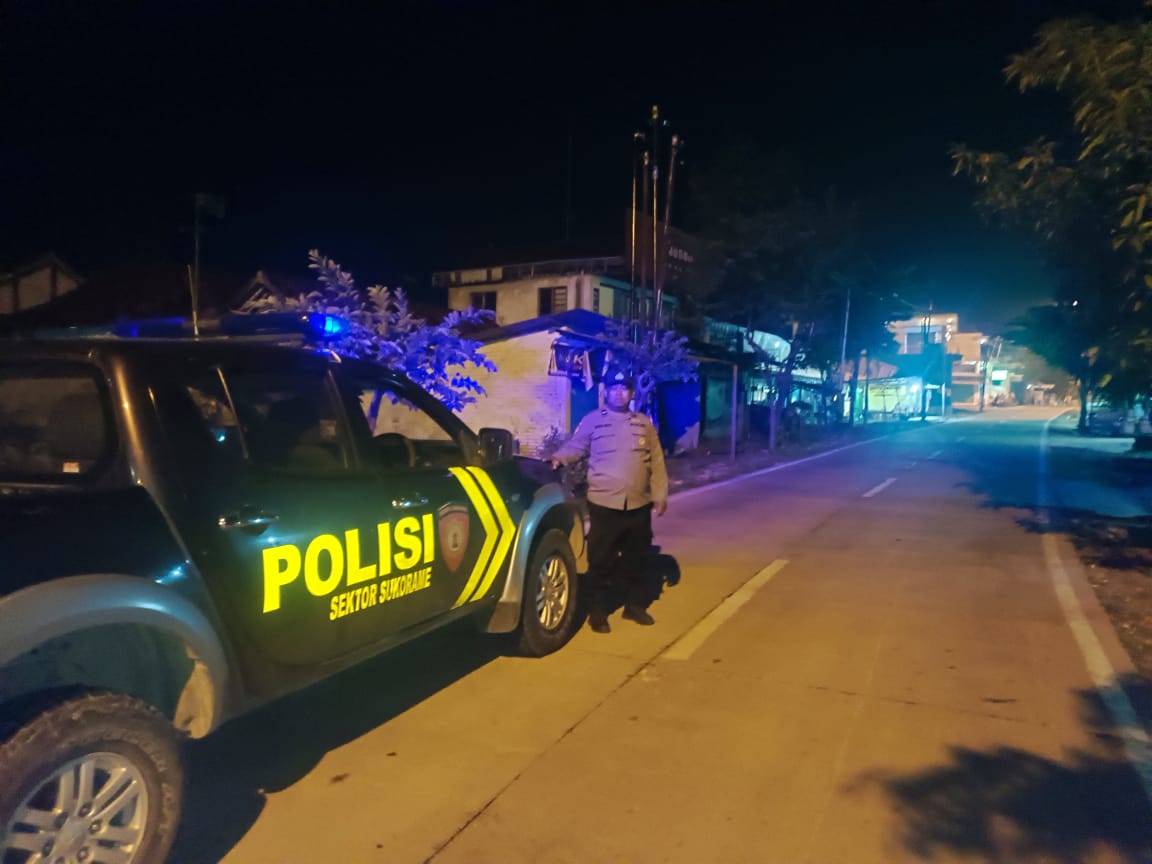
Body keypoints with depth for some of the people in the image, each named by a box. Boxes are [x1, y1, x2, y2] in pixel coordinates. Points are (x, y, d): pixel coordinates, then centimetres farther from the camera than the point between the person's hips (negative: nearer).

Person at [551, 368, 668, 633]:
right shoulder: (592, 421, 1)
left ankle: (635, 605, 32)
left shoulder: (645, 424, 10)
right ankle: (597, 612, 13)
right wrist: (558, 458, -20)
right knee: (601, 561, 0)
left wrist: (660, 495, 6)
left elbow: (656, 463, 10)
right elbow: (574, 446, 1)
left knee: (635, 559, 15)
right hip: (604, 504, -3)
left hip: (638, 504, 4)